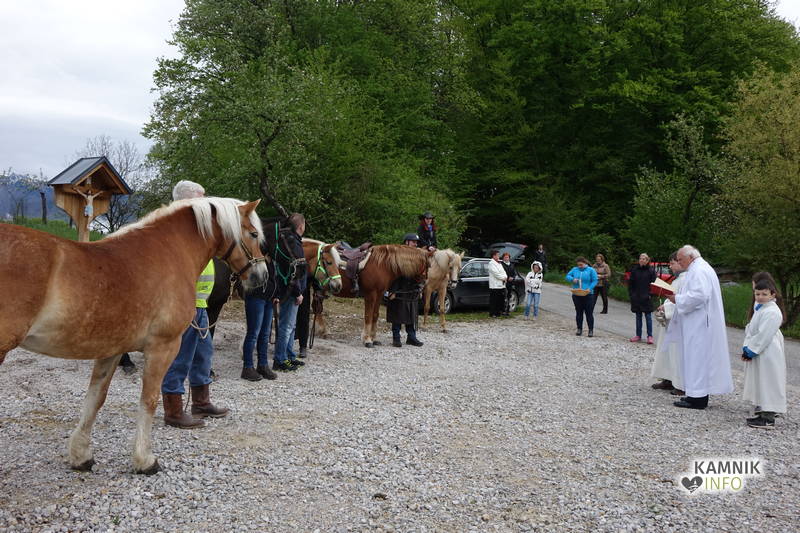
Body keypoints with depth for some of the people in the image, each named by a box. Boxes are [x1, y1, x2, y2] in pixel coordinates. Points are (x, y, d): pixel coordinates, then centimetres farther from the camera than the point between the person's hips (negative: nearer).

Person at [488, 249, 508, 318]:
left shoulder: (499, 263, 21)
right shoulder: (491, 263, -8)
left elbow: (503, 271, 18)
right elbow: (496, 273, -16)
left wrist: (505, 277, -3)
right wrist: (503, 278, -7)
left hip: (501, 285, 9)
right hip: (495, 286, -9)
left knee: (501, 300, 9)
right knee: (493, 300, -5)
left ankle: (498, 312, 17)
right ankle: (492, 313, -2)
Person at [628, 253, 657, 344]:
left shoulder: (651, 271, -4)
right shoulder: (634, 270, 4)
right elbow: (630, 283, 8)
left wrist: (650, 294, -11)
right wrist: (631, 294, 1)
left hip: (646, 298, -3)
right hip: (636, 298, 3)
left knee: (648, 317, 2)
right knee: (638, 317, 11)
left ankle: (650, 336, 8)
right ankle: (638, 335, 18)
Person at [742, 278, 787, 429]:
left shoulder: (772, 312, -19)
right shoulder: (759, 309, 12)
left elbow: (763, 336, -21)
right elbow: (750, 330, 13)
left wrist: (750, 351, -14)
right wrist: (746, 348, 2)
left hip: (768, 355, -10)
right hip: (757, 353, 10)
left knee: (767, 384, -5)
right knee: (759, 384, 16)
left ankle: (769, 419, 0)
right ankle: (761, 411, 26)